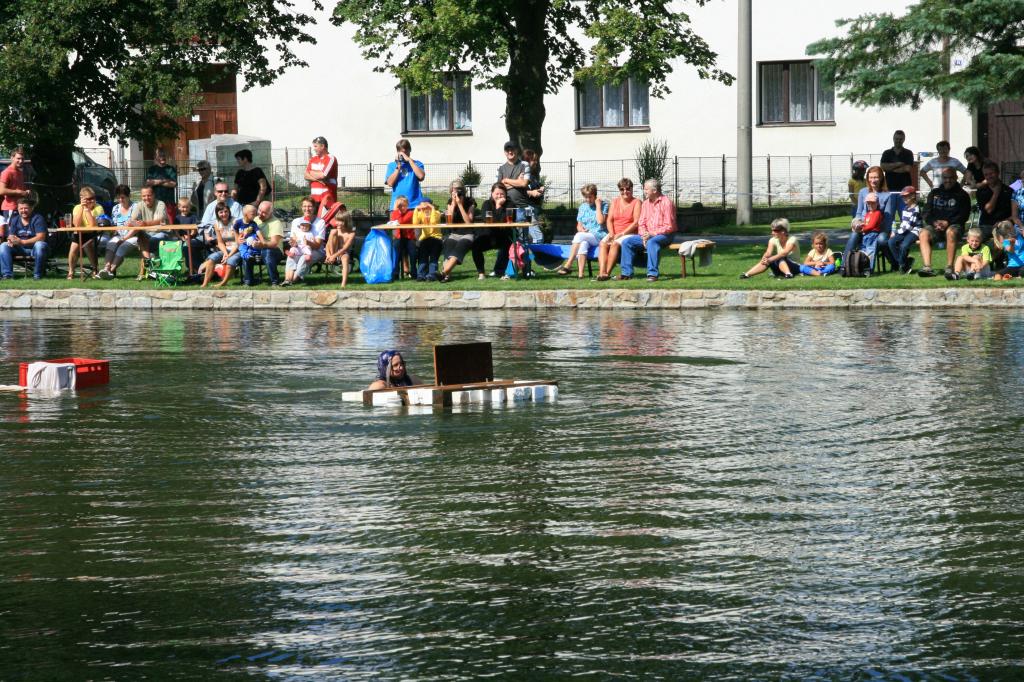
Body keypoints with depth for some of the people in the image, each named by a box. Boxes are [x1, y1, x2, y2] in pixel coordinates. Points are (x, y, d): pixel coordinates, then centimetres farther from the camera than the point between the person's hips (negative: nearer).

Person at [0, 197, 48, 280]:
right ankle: (7, 274, -18)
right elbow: (10, 236, 2)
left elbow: (41, 237, -21)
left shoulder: (37, 218, -11)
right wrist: (10, 240, -26)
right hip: (20, 249, 5)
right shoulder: (14, 219, 5)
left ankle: (38, 274, -26)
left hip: (34, 248, -5)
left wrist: (22, 242, -30)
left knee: (39, 245, -37)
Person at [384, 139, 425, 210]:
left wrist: (409, 160, -8)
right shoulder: (392, 165, 11)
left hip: (415, 205, -1)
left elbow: (421, 176, -12)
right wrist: (398, 167, -5)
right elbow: (390, 183, -1)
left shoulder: (416, 164, 8)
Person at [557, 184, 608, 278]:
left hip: (599, 236, -4)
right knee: (583, 243, -35)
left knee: (579, 236, -32)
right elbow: (579, 225, 18)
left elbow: (600, 221, -10)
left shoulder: (604, 205, 5)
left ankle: (567, 266, -35)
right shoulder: (582, 207, 20)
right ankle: (580, 273, -49)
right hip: (585, 236, 4)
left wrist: (598, 205, -7)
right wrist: (581, 229, -5)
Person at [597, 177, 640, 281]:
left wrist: (621, 234, -15)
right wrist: (611, 233, -8)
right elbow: (609, 220, 11)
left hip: (629, 233, -5)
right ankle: (601, 272, -39)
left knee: (615, 244, -33)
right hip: (614, 234, 5)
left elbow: (636, 222, -8)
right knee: (602, 243, -25)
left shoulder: (636, 202, 2)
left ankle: (607, 273, -35)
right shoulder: (615, 201, 18)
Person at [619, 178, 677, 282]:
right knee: (626, 242, -9)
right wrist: (644, 235, -9)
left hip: (663, 235, -7)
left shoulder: (666, 202, -9)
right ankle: (626, 273, -9)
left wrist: (652, 234, -20)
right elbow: (641, 224, 12)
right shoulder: (645, 204, 13)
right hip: (648, 235, 7)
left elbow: (669, 227, -14)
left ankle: (652, 274, -40)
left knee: (652, 242, -39)